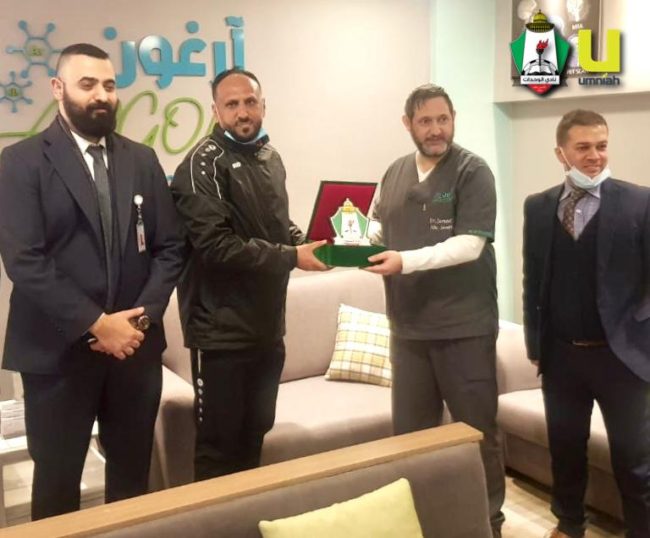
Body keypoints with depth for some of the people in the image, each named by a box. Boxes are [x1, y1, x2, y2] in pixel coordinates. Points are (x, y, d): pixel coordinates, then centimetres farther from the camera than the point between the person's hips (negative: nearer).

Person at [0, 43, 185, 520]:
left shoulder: (142, 160, 9)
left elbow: (171, 247, 6)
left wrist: (141, 319, -8)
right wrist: (96, 324, -17)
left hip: (136, 346, 4)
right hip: (57, 351, -3)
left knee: (132, 477, 15)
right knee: (57, 483, 11)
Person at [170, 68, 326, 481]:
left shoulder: (270, 157, 13)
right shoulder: (204, 164, -12)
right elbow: (215, 245, -22)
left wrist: (304, 242, 1)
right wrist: (291, 257, -21)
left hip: (267, 326, 8)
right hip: (222, 330, -7)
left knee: (255, 436, 19)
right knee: (219, 445, 3)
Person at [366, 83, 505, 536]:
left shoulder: (472, 171, -7)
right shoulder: (395, 173, 11)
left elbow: (470, 244, -17)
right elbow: (379, 227, 21)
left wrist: (406, 261, -26)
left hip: (464, 325, -5)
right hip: (408, 325, 5)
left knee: (477, 429, 8)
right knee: (410, 430, 14)